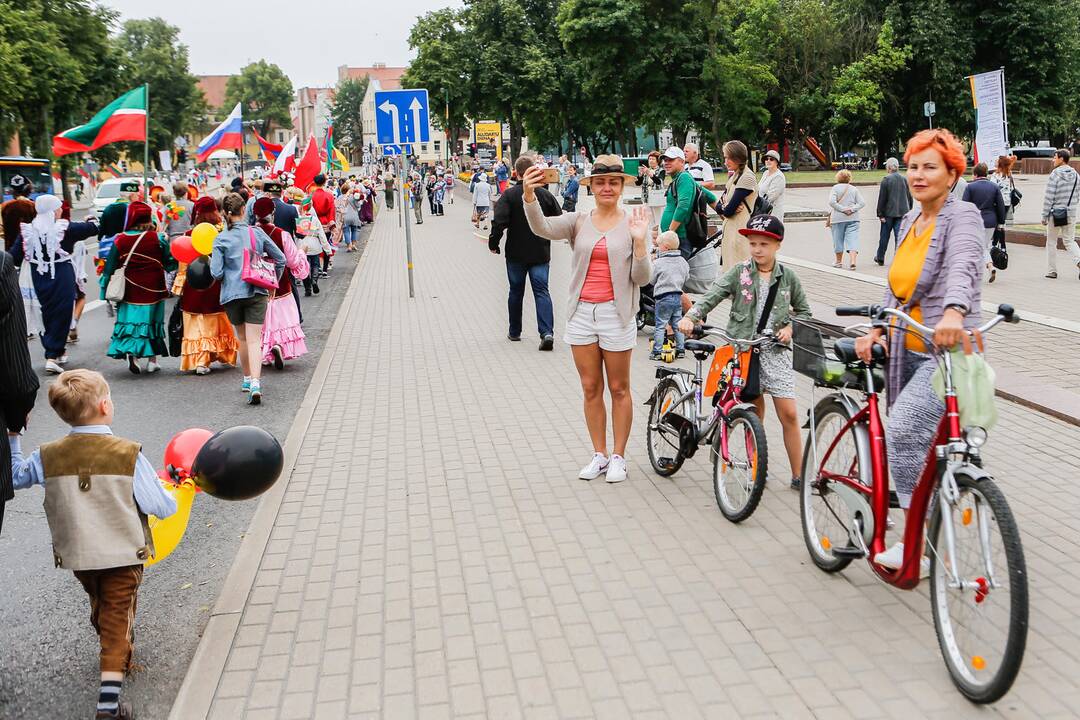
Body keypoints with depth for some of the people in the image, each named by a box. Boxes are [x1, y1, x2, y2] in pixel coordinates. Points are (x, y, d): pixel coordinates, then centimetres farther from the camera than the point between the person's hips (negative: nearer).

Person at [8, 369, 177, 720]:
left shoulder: (48, 457, -7)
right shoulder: (128, 455, -17)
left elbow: (13, 476, 13)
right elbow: (164, 508, -13)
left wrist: (12, 436, 23)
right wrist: (173, 493, 9)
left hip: (77, 557, 4)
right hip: (123, 555, -4)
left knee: (100, 609, 29)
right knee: (117, 620, 6)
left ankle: (120, 657, 51)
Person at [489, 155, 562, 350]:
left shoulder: (509, 195, -9)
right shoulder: (546, 194, 0)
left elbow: (499, 222, -18)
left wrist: (493, 243, -4)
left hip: (516, 253, -1)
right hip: (541, 253, 1)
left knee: (516, 292, 13)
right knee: (541, 291, 1)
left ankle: (514, 332, 24)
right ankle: (547, 332, -16)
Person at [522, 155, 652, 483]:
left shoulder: (632, 223, -1)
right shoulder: (579, 222, 5)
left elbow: (642, 277, -5)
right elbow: (542, 227, -14)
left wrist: (640, 240, -19)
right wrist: (529, 194, -30)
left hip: (615, 313, -3)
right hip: (581, 312, 3)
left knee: (619, 389, 7)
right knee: (590, 389, 10)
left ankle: (618, 457, 19)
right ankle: (599, 455, 22)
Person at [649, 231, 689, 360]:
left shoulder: (658, 263, -13)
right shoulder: (683, 262, 5)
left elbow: (652, 280, -5)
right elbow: (686, 278, 13)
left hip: (663, 297, -6)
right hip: (678, 296, 6)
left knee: (660, 325, -1)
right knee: (677, 324, 14)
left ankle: (657, 352, 0)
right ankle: (681, 349, 17)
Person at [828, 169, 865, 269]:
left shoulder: (835, 188, -1)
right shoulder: (854, 189, 7)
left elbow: (831, 202, -14)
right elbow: (862, 203, 0)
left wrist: (842, 209, -10)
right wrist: (852, 209, -6)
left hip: (838, 218, -2)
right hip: (853, 218, 2)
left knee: (838, 239, 11)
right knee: (853, 239, -3)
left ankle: (839, 261, 23)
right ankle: (853, 261, -17)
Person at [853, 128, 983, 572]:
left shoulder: (963, 217, -10)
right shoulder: (909, 222, 14)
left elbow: (963, 267, -30)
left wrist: (953, 313, -49)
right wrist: (877, 329, 2)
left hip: (950, 350, -8)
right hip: (908, 351, 8)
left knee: (903, 431, -23)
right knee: (919, 442, 14)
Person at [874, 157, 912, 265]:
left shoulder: (886, 179, -8)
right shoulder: (904, 179, 5)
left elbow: (882, 199, -10)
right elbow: (909, 197, 10)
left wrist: (880, 214, -6)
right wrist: (909, 211, 18)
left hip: (889, 213, -3)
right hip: (902, 212, 3)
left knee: (884, 236, 10)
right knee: (899, 236, 2)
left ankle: (880, 258, 22)